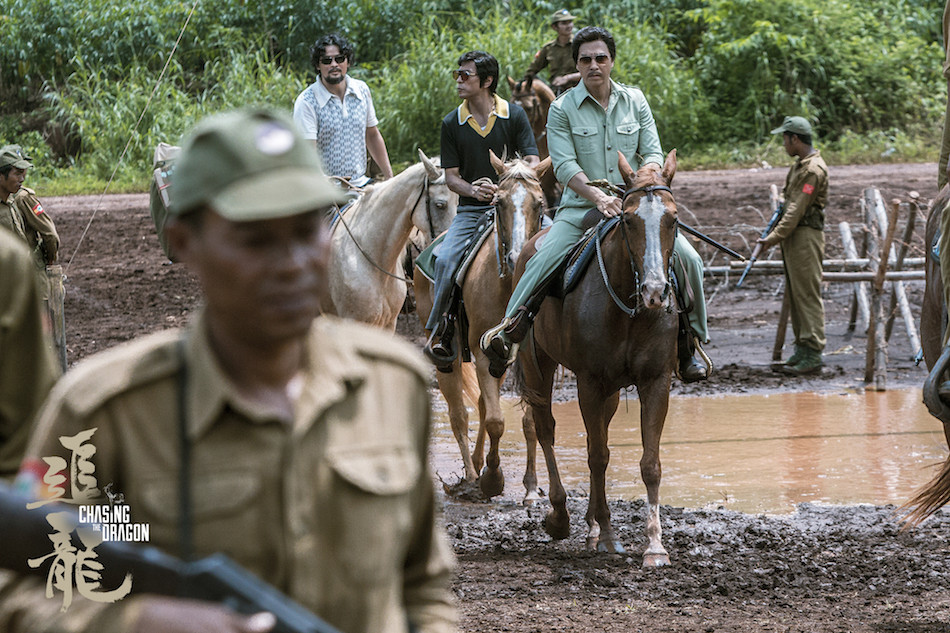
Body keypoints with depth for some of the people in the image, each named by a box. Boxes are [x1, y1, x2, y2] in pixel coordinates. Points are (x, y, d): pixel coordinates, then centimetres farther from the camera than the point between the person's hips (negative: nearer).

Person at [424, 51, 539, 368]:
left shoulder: (514, 115, 1)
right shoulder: (452, 123, 5)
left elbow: (533, 163, -2)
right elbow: (451, 175, 6)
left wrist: (502, 187, -21)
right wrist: (472, 190, -16)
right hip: (471, 210, 1)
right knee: (445, 259, -25)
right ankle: (441, 331, -15)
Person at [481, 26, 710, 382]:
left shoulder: (635, 101, 7)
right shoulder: (563, 109, -2)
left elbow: (653, 154, 5)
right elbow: (564, 166, -10)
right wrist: (599, 197, -25)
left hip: (634, 206, 2)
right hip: (581, 208, -2)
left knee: (688, 258, -13)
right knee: (540, 264, -24)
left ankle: (690, 339, 2)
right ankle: (507, 331, -9)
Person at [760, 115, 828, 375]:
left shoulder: (813, 169, -17)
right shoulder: (800, 165, 16)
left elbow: (797, 209, -20)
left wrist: (776, 236, -18)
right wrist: (775, 232, 16)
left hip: (806, 236, -11)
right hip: (794, 236, 11)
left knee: (808, 295, -9)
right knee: (794, 293, 13)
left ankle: (812, 355, -9)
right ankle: (801, 350, 18)